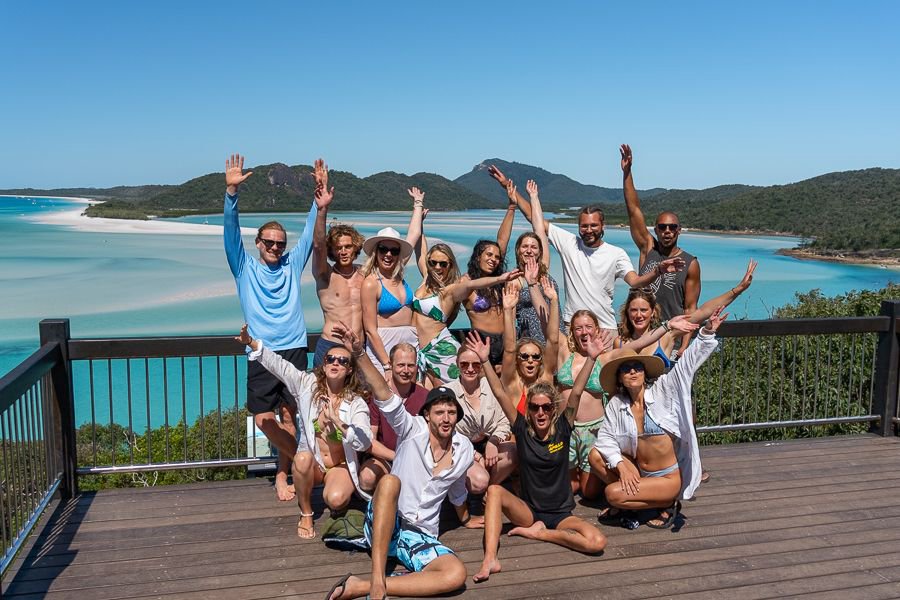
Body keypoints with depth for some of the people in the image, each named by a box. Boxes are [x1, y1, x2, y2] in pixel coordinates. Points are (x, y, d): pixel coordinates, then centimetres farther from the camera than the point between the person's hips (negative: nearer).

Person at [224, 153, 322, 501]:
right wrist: (231, 192, -17)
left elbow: (310, 235, 4)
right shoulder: (245, 267, 7)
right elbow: (231, 232, -4)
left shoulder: (292, 265, 12)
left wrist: (319, 206, -12)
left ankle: (283, 474, 15)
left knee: (289, 416, 3)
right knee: (263, 418, -6)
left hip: (294, 349, 1)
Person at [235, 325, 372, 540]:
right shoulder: (308, 384, -6)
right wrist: (251, 343, -28)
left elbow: (364, 442, -21)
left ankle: (341, 496, 10)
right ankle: (306, 514, -10)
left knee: (335, 500, -32)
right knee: (303, 458, -35)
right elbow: (277, 364, -16)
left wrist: (337, 420, -30)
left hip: (340, 466, -1)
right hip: (312, 464, 2)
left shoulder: (355, 402, -10)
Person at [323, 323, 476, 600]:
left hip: (421, 537, 3)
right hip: (384, 524, -3)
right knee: (390, 480, -35)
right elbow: (385, 396, -20)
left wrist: (465, 519, 41)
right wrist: (359, 353, -33)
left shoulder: (464, 450, 5)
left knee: (456, 575, -28)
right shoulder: (413, 430, -5)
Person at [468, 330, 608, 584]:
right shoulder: (523, 429, -4)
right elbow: (501, 394, -13)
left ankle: (537, 532, -9)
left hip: (561, 513, 0)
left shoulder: (562, 428, -5)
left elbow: (576, 392, -17)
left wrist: (591, 358, -27)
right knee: (495, 490, -28)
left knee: (597, 542, -27)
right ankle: (490, 559, -35)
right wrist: (485, 361, -23)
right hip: (528, 510, 1)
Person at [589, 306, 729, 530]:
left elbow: (688, 362, -18)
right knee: (596, 456, -11)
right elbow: (606, 436, -2)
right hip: (638, 472, 5)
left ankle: (668, 504, 1)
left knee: (613, 493, -21)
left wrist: (708, 331, -30)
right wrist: (620, 466, -17)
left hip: (668, 478, -5)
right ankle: (624, 503, 6)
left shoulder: (662, 391, -10)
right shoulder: (616, 403, -1)